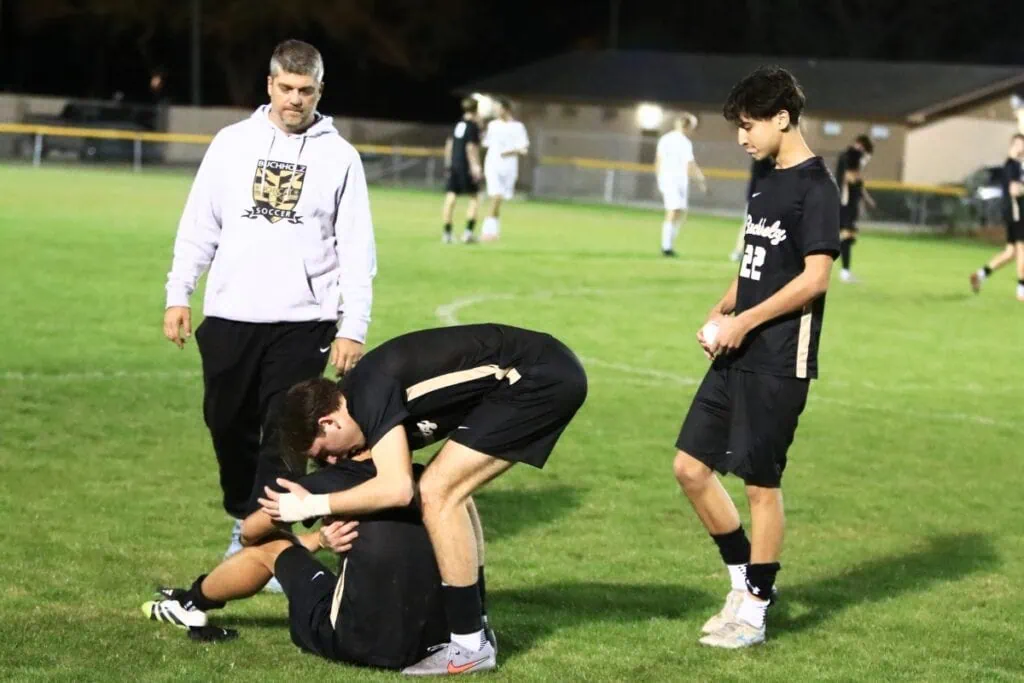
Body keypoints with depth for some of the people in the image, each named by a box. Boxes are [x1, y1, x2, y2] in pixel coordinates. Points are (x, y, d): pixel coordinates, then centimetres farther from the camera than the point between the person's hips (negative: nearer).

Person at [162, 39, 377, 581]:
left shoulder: (339, 156, 1)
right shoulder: (233, 143, 5)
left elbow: (357, 250, 1)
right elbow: (199, 225, 10)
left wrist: (353, 327, -5)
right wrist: (178, 296, 3)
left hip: (303, 322, -2)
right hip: (229, 317, 2)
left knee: (284, 435, -5)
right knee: (229, 428, 10)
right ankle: (244, 523, 29)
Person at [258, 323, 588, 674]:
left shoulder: (370, 392, -15)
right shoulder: (368, 394, 14)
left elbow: (396, 489, -23)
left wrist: (312, 506, -12)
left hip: (541, 378, -10)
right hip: (553, 373, 10)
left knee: (438, 492, -9)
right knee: (450, 489, 17)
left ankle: (470, 647, -4)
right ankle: (476, 628, 20)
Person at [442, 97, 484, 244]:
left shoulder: (458, 124, 13)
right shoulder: (473, 126, -9)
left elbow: (449, 143, 18)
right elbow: (471, 147, -16)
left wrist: (448, 162, 26)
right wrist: (475, 166, -16)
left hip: (454, 164, 6)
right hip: (466, 165, -6)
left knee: (450, 197, 3)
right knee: (474, 197, 4)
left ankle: (447, 232, 0)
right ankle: (469, 230, -4)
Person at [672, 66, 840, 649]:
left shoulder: (815, 186, -12)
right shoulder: (769, 185, 14)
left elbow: (815, 278, -18)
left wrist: (744, 321, -16)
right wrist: (720, 311, 5)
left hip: (779, 361, -9)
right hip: (738, 355, 9)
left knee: (761, 483, -1)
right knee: (692, 466, 9)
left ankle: (754, 611, 11)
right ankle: (744, 581, 23)